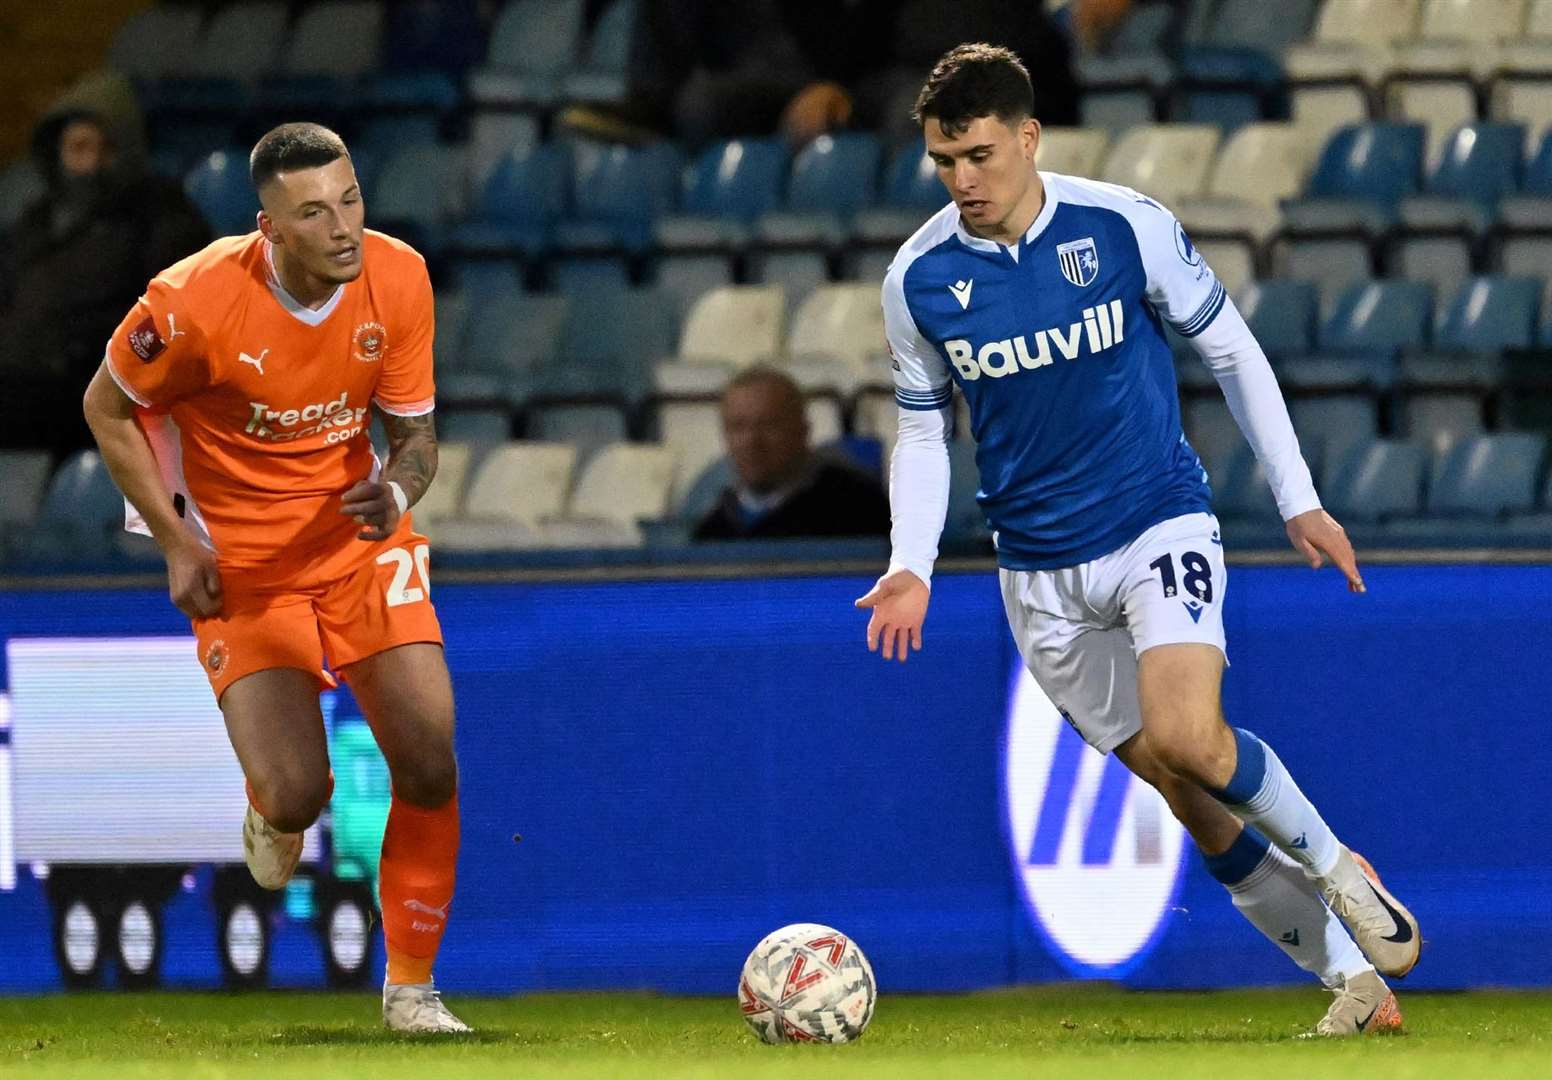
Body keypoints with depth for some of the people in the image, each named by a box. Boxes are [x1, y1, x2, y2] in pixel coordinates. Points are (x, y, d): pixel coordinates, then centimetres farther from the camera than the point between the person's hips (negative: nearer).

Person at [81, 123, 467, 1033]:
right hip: (240, 563, -3)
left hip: (360, 540, 3)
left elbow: (417, 433, -1)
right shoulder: (195, 303, -23)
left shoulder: (398, 281, -12)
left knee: (431, 767, -10)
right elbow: (107, 409, -5)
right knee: (298, 794, -15)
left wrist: (398, 489, -25)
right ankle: (272, 816, 27)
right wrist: (178, 541, -11)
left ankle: (412, 985, 10)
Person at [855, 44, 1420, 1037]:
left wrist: (1299, 499, 0)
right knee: (1192, 799, 2)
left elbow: (1233, 352, 1)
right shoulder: (919, 278, -4)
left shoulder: (1125, 226, -10)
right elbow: (924, 433, 9)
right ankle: (1355, 983, 12)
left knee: (1186, 739, -27)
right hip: (1041, 571, 3)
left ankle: (1336, 868, -1)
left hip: (1161, 525, -3)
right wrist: (912, 565, -5)